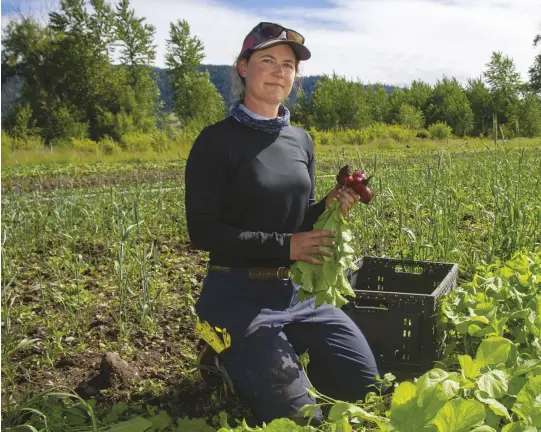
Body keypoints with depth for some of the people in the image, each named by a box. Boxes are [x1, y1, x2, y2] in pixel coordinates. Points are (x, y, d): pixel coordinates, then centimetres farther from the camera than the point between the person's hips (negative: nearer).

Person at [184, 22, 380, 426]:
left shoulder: (301, 140, 8)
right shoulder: (217, 141, -11)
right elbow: (203, 231, -15)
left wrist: (329, 208, -8)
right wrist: (284, 245, -21)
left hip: (300, 291, 6)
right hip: (240, 296, -6)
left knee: (364, 384, 2)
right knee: (298, 416, -9)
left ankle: (283, 359, 22)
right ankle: (230, 363, 16)